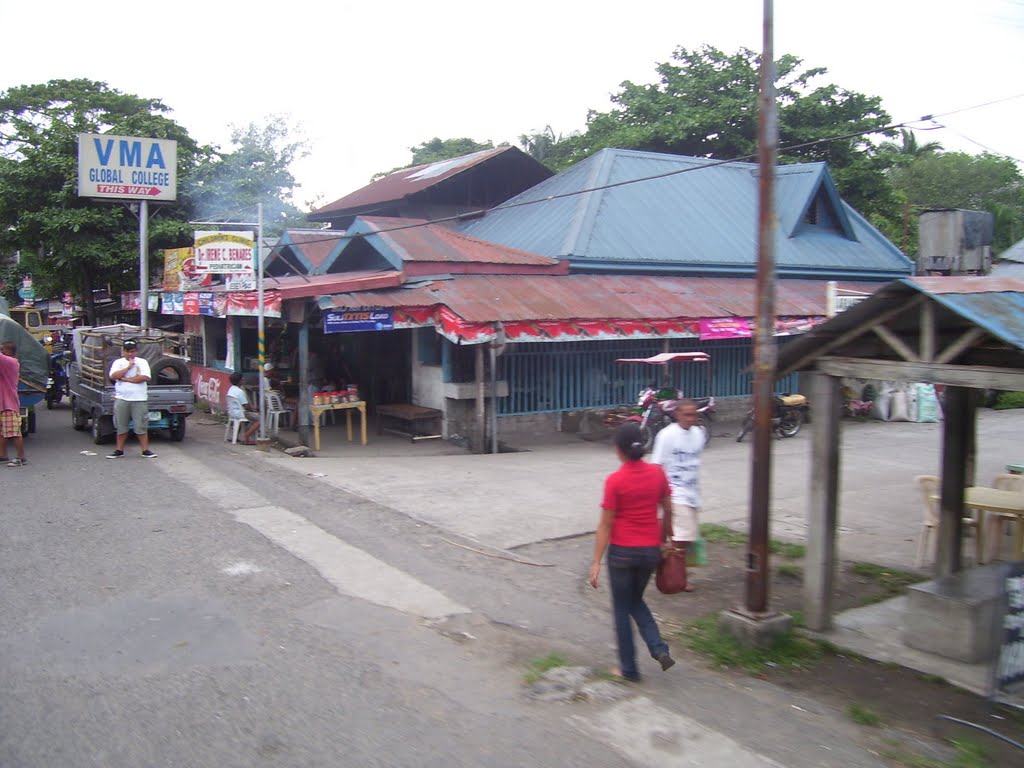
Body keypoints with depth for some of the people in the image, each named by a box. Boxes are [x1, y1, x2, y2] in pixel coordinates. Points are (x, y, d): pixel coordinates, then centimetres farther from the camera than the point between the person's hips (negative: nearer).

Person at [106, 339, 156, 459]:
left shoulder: (142, 362, 5)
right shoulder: (118, 362, 9)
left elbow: (144, 377, -10)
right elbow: (113, 376, -7)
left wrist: (125, 379, -9)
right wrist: (128, 367, -11)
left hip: (139, 399, -2)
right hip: (121, 398, 2)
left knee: (141, 426, -1)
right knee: (121, 426, 8)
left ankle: (145, 450, 3)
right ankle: (119, 450, 17)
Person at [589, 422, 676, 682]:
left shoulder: (615, 481, -16)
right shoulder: (657, 473, -3)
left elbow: (606, 524, -13)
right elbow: (667, 511, 6)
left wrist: (596, 562, -8)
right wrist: (663, 540, 21)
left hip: (622, 551, -4)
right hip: (650, 550, 5)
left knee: (622, 609, 12)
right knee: (636, 601, 25)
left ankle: (629, 669, 21)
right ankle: (659, 648, 7)